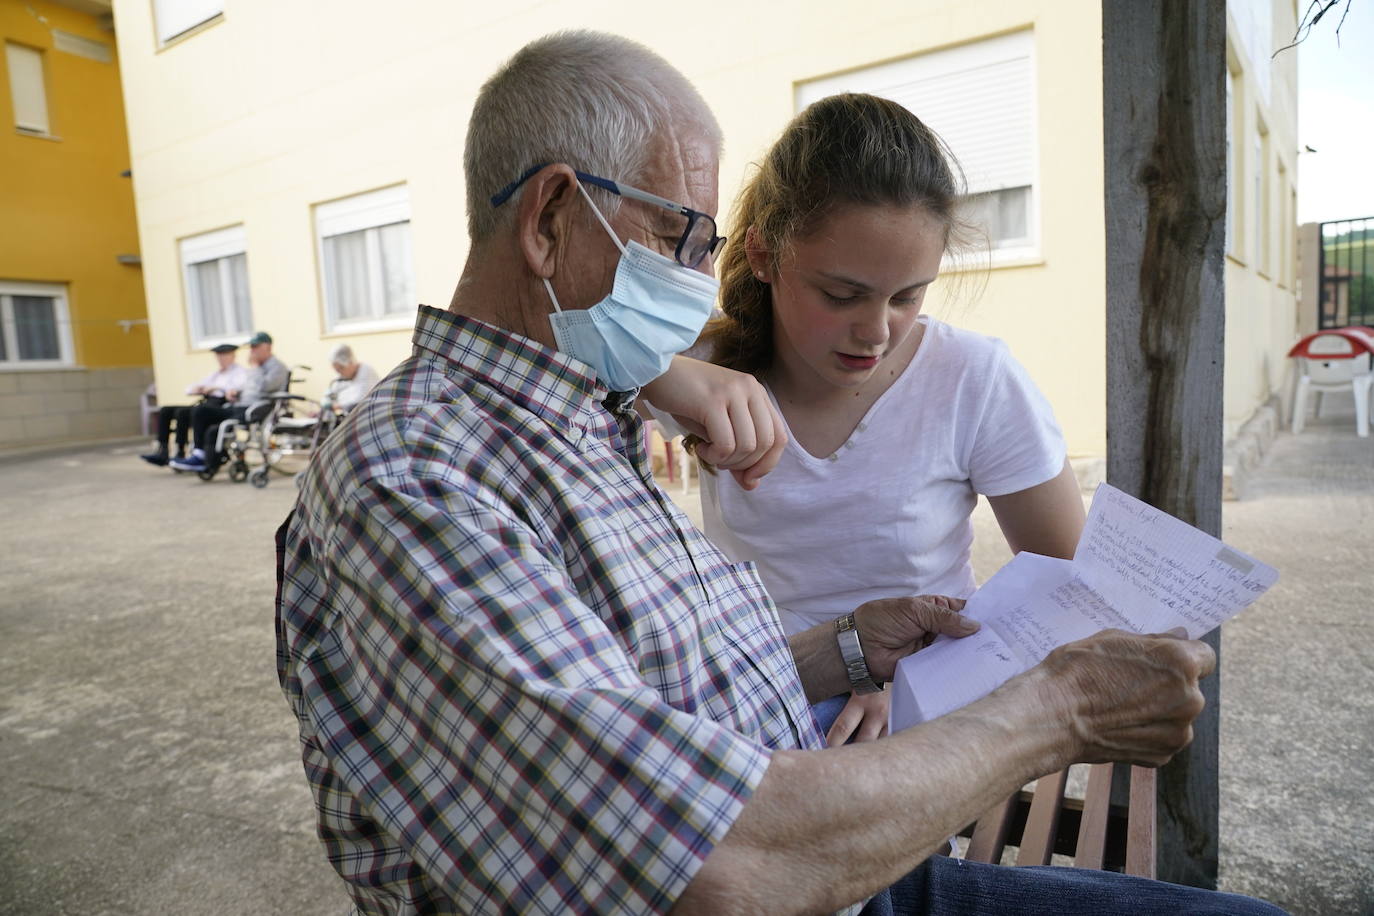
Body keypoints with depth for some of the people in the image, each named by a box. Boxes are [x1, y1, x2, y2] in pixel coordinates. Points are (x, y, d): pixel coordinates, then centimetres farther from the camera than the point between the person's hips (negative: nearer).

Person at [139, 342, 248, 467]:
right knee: (165, 411, -5)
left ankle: (180, 454, -24)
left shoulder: (240, 371, 8)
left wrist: (216, 387, -17)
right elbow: (189, 389, 31)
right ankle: (162, 452, -13)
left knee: (182, 412, -28)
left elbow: (239, 386, -16)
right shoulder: (216, 373, 31)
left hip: (219, 404, -9)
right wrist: (196, 389, 7)